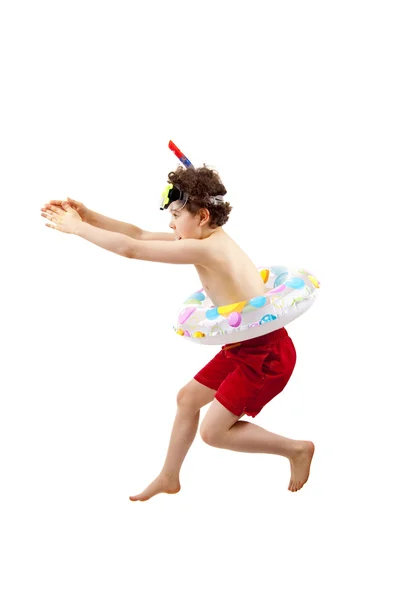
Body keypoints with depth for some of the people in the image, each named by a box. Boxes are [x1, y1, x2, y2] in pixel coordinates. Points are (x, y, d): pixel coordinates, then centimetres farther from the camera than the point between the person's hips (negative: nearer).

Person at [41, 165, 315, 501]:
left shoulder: (204, 249, -24)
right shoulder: (209, 239, 4)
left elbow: (131, 250, -25)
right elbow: (141, 236, 8)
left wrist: (76, 227, -14)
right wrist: (90, 216, 0)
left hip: (266, 354, -10)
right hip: (246, 347, 10)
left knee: (213, 431, -2)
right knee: (188, 398, 19)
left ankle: (297, 449, 12)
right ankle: (169, 478, 36)